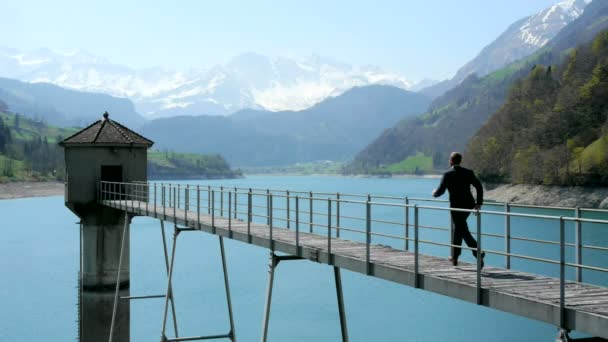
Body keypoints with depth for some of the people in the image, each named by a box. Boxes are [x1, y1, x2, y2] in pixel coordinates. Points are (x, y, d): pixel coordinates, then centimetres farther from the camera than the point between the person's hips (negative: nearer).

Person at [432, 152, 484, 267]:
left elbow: (440, 191, -9)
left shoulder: (448, 174, -9)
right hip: (468, 205, 6)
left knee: (464, 232, -3)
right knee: (458, 228, 20)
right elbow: (479, 187, -1)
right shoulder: (468, 172, 5)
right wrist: (478, 203, 2)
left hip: (456, 206, -6)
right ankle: (455, 257, 28)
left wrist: (434, 193, 13)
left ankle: (478, 253, -23)